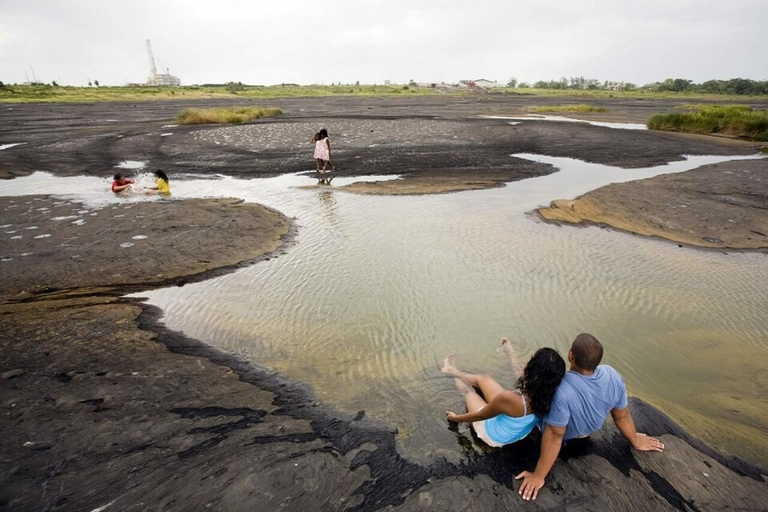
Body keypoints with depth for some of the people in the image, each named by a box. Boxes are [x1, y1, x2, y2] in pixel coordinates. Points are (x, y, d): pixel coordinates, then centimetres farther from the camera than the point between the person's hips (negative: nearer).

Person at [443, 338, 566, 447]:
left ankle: (454, 373, 52)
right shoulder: (548, 395, -27)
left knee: (467, 389, 18)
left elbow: (479, 416, -25)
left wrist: (456, 417, -5)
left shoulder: (509, 398, -44)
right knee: (483, 379, 18)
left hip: (494, 436, -5)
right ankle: (453, 371, 46)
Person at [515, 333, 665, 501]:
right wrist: (636, 441, 10)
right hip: (588, 429, 5)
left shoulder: (561, 389, -45)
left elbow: (554, 436, -36)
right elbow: (622, 416, -11)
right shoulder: (613, 375, -27)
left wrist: (539, 475, -24)